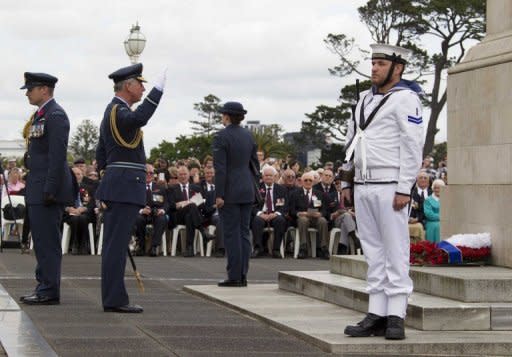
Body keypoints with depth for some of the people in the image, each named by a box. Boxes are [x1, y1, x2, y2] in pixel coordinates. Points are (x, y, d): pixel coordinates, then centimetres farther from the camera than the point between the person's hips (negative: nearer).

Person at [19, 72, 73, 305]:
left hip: (48, 189, -10)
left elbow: (58, 155, -19)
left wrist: (50, 189, -22)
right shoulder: (39, 115, 19)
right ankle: (44, 286, 19)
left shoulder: (55, 115, -12)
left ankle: (49, 291, -5)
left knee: (48, 241, -8)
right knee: (41, 240, 13)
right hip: (37, 189, 10)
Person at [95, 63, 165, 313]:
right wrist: (158, 88, -36)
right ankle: (114, 299, -9)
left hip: (114, 186, 10)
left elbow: (100, 153, 24)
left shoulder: (111, 111, 19)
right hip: (126, 186, -10)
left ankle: (113, 298, 13)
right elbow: (139, 118, -38)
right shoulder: (119, 110, -13)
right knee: (117, 244, -9)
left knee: (114, 244, 10)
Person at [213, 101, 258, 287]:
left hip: (230, 192, -6)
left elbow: (220, 168, -15)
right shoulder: (248, 135, 10)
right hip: (247, 191, 6)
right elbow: (255, 164, 15)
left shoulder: (221, 137, -11)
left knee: (231, 233, -4)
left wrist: (219, 195, -14)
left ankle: (234, 276, -4)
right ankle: (243, 276, 9)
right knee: (244, 233, 8)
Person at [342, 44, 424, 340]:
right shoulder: (367, 99, 17)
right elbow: (352, 143, 21)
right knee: (374, 254, 8)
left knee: (396, 253, -5)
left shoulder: (405, 99, -7)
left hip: (390, 188, -8)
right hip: (364, 188, 8)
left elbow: (413, 146, -14)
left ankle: (396, 318, -4)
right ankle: (376, 316, 11)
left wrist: (405, 189, -18)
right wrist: (347, 182, 17)